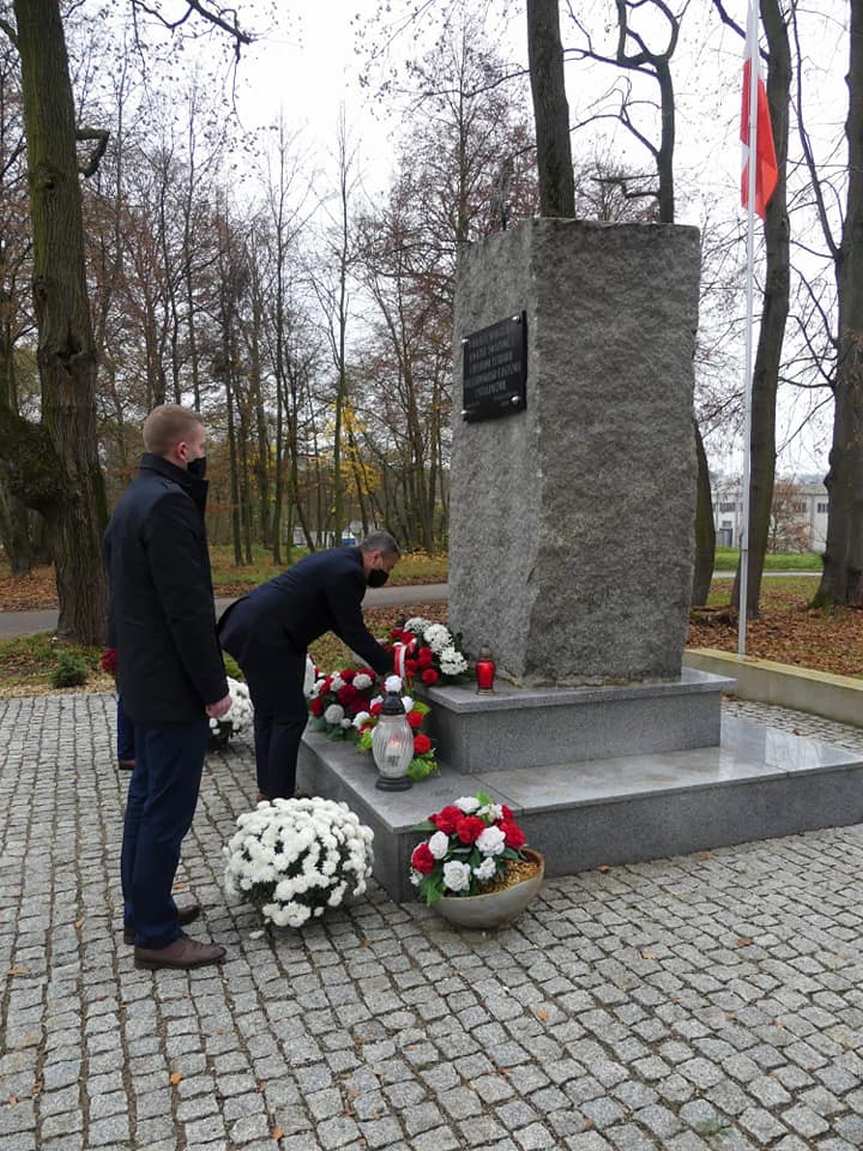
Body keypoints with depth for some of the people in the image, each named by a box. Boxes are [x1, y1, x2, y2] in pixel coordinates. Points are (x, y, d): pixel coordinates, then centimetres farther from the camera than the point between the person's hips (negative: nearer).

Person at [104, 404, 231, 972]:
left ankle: (142, 909, 31)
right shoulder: (168, 502, -20)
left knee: (147, 798, 18)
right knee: (168, 810, 0)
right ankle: (157, 935, 12)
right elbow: (187, 606, -23)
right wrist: (214, 685, -18)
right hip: (174, 687, -10)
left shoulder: (134, 499, 13)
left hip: (144, 679, 10)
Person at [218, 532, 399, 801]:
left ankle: (267, 791, 27)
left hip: (247, 628, 11)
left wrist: (372, 647, 19)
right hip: (263, 638, -11)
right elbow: (353, 631, -12)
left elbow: (343, 624, 23)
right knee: (290, 716, -3)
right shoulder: (347, 572, -14)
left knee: (268, 713, 17)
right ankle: (277, 797, 4)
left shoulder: (336, 559, 17)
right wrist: (388, 666, -3)